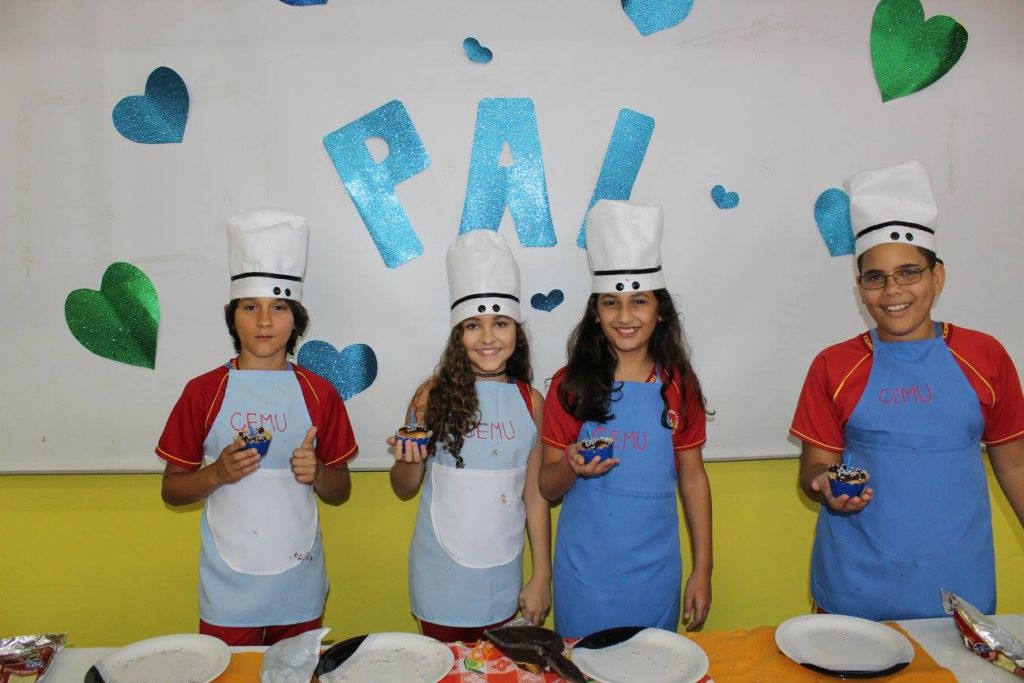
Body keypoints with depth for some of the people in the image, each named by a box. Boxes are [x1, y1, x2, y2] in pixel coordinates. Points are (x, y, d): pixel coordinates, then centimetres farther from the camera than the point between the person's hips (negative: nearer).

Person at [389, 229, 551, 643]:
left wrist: (542, 577, 5)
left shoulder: (531, 402, -3)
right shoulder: (434, 395, -8)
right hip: (440, 581, -1)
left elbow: (535, 496, 3)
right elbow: (404, 490, 0)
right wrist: (411, 461, -21)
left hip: (502, 581, 2)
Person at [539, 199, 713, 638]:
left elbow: (693, 477, 4)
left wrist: (702, 569, 4)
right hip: (584, 572, -1)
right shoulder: (571, 385, -7)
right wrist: (573, 468, -24)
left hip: (654, 572, 1)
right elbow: (547, 488, -2)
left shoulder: (679, 385, -3)